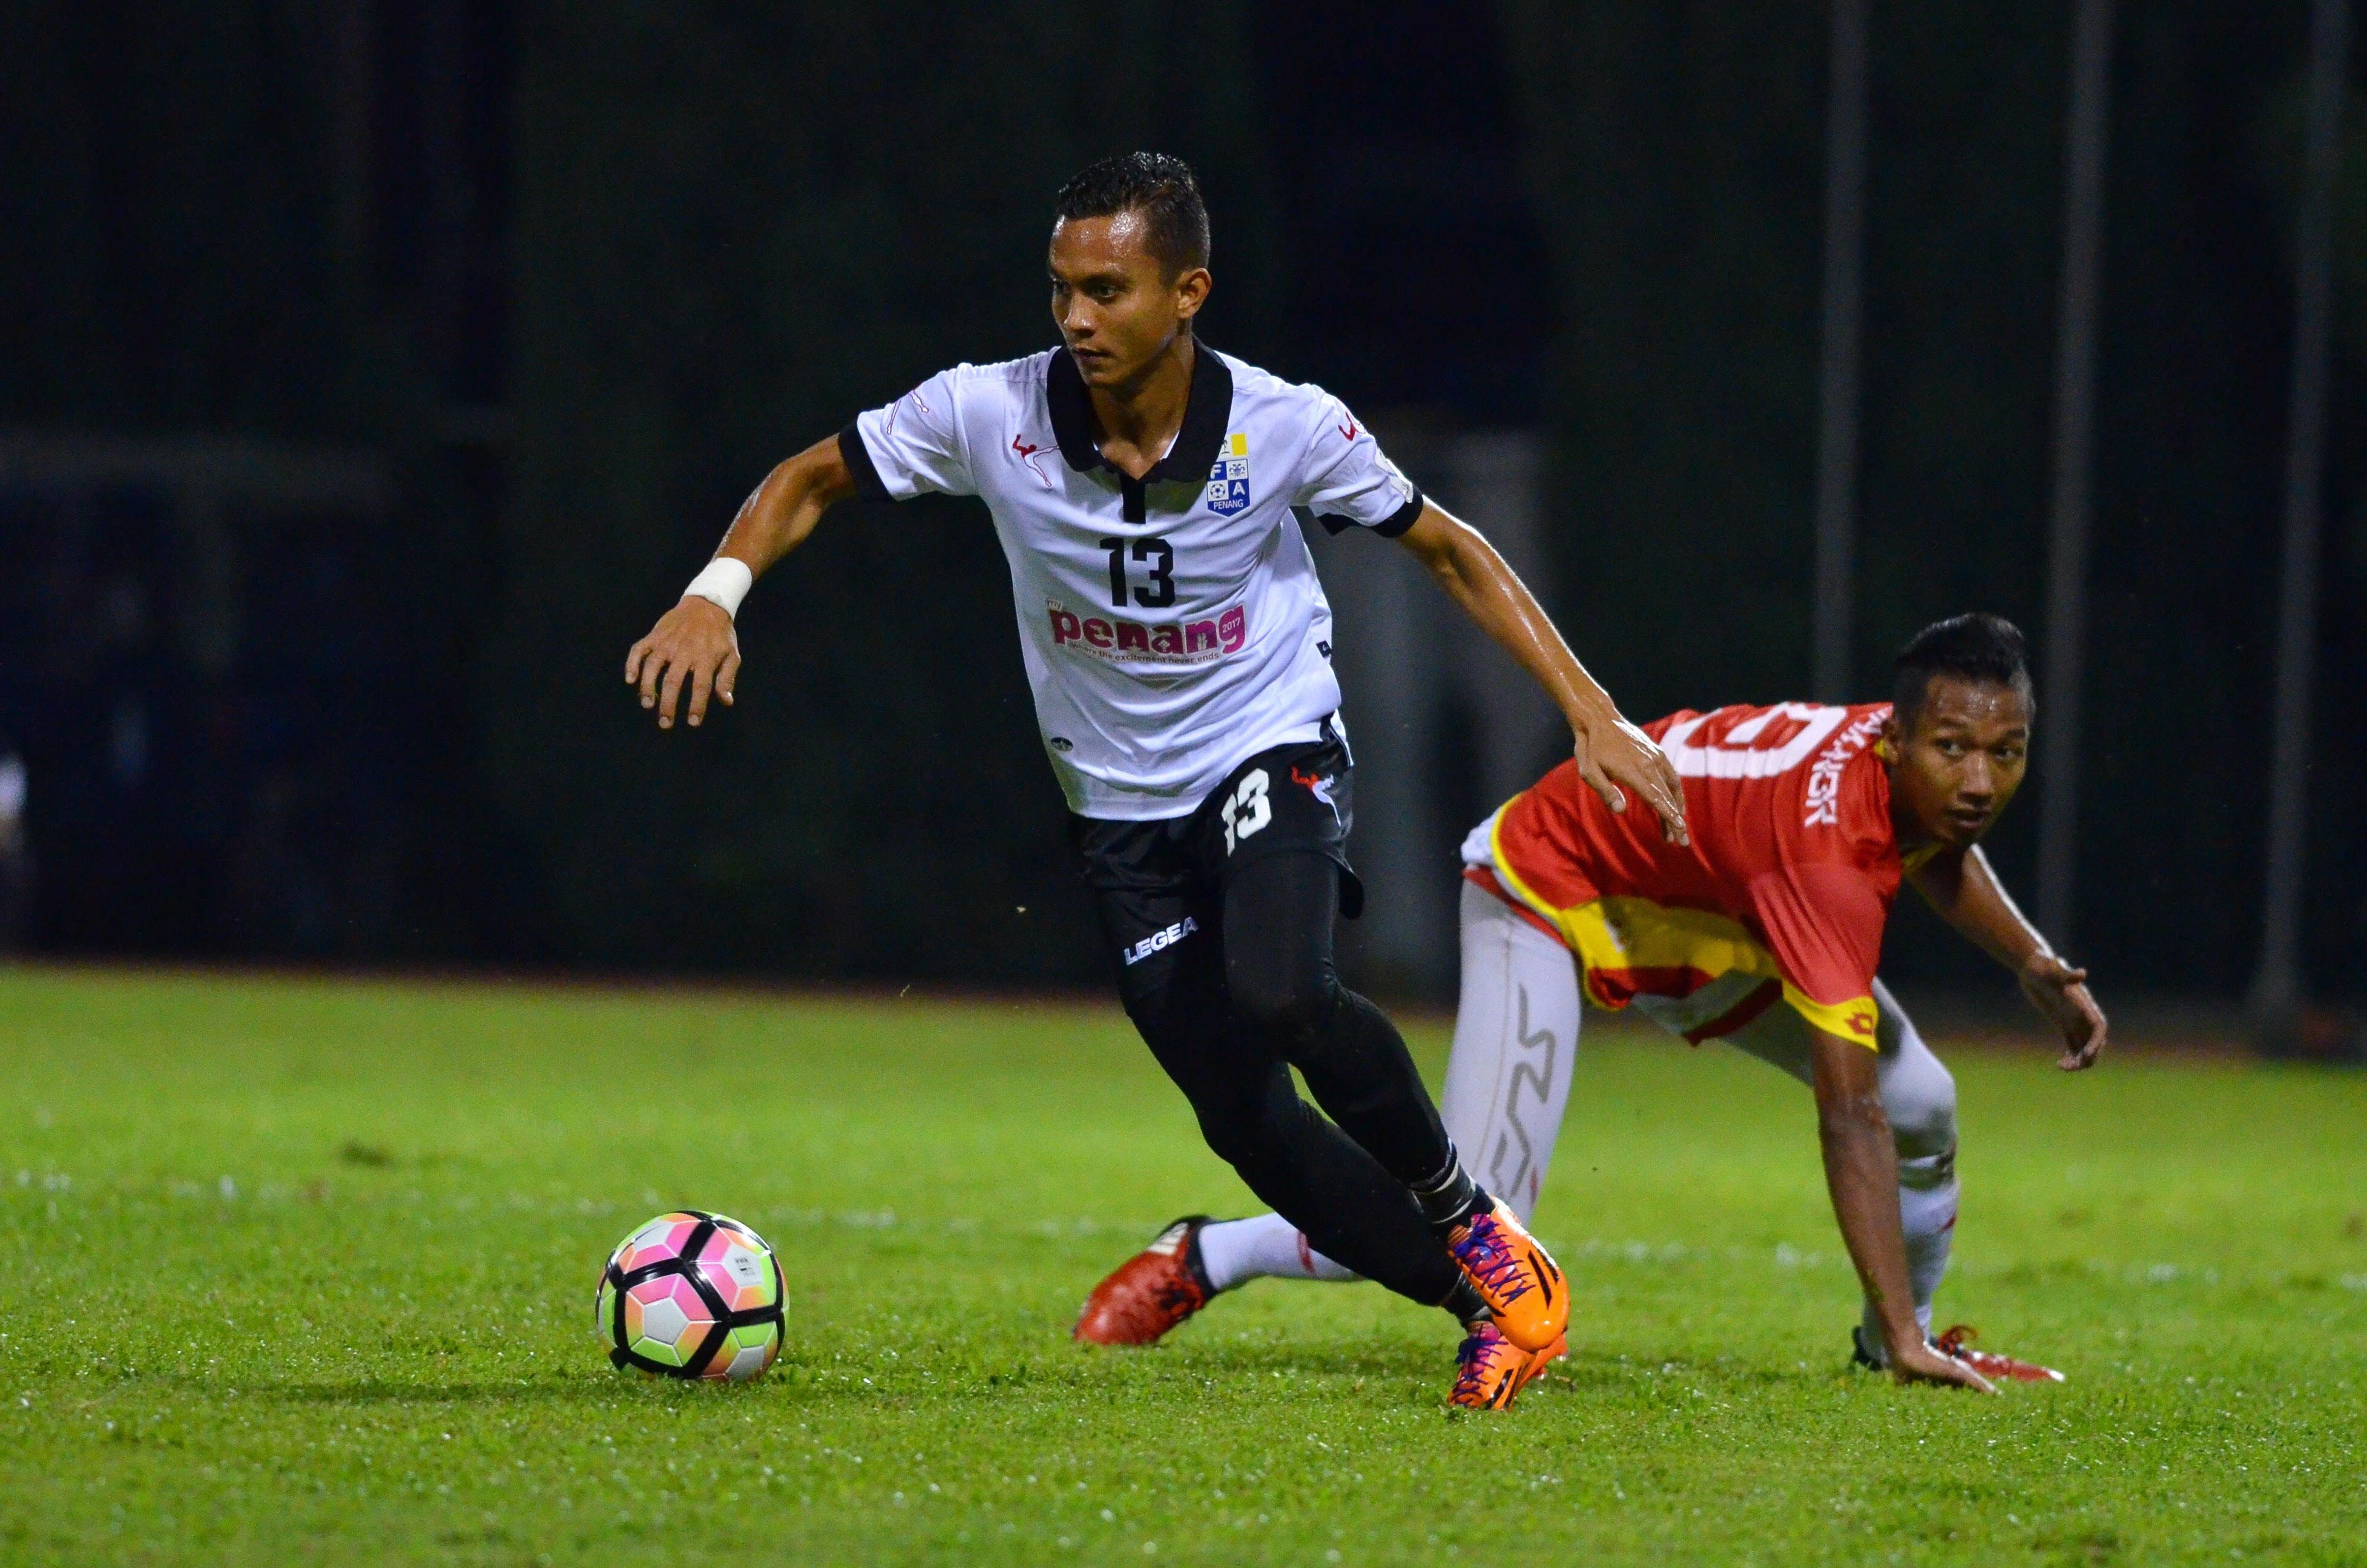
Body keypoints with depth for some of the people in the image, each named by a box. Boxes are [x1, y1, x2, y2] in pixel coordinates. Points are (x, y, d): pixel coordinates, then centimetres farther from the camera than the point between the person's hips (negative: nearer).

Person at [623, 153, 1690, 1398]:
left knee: (1280, 994, -32)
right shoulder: (991, 414, -16)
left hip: (1274, 750, -3)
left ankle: (1465, 1216, -8)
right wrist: (716, 592, -21)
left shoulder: (1287, 428, -18)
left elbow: (1447, 551, -3)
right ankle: (1486, 1304, 11)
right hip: (1119, 802, 3)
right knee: (1244, 1120, -5)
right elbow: (814, 479, -2)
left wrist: (1590, 712, -7)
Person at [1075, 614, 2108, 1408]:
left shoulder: (1931, 770, -17)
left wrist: (2033, 962, -1)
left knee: (1922, 1105, 1)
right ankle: (1204, 1261, 1)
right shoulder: (1826, 855, -41)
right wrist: (1907, 1340, -42)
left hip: (1704, 916, 9)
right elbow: (1848, 1118, -42)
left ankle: (1896, 1337, 28)